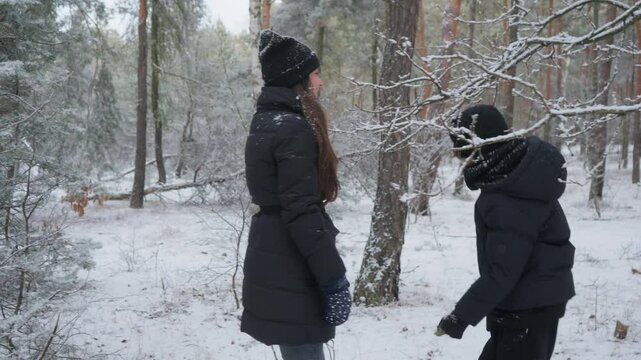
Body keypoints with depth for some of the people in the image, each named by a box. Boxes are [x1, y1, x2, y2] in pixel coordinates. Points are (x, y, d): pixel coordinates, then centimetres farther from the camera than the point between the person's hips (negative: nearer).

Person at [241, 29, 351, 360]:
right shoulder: (293, 129, -17)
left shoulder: (266, 122, 13)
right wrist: (334, 278, -20)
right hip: (291, 273, -10)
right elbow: (301, 212, -23)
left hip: (273, 263, 10)